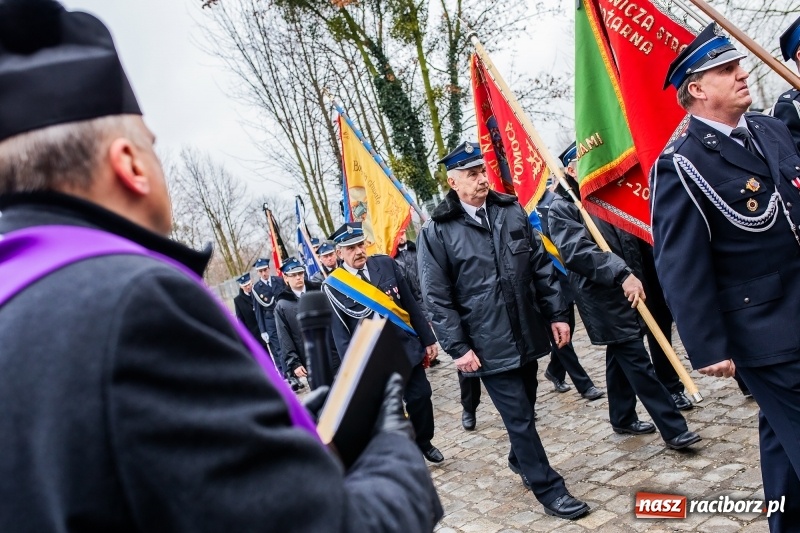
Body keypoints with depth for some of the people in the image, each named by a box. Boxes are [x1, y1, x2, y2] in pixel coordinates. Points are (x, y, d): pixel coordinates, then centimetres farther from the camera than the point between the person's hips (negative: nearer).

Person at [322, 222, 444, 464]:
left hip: (408, 348, 4)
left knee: (421, 397, 13)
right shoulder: (332, 287, -10)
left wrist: (427, 339, 5)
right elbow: (340, 335, -8)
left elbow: (411, 305, 5)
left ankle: (424, 443, 37)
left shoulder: (386, 264, -1)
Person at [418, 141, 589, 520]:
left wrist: (556, 313, 5)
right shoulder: (437, 233, -9)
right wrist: (458, 347, -11)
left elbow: (541, 266, 9)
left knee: (524, 409, 19)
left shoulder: (512, 211, 5)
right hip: (488, 345, -5)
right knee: (519, 417, 1)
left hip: (527, 334, 5)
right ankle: (549, 490, 16)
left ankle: (519, 460, 45)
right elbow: (436, 298, -9)